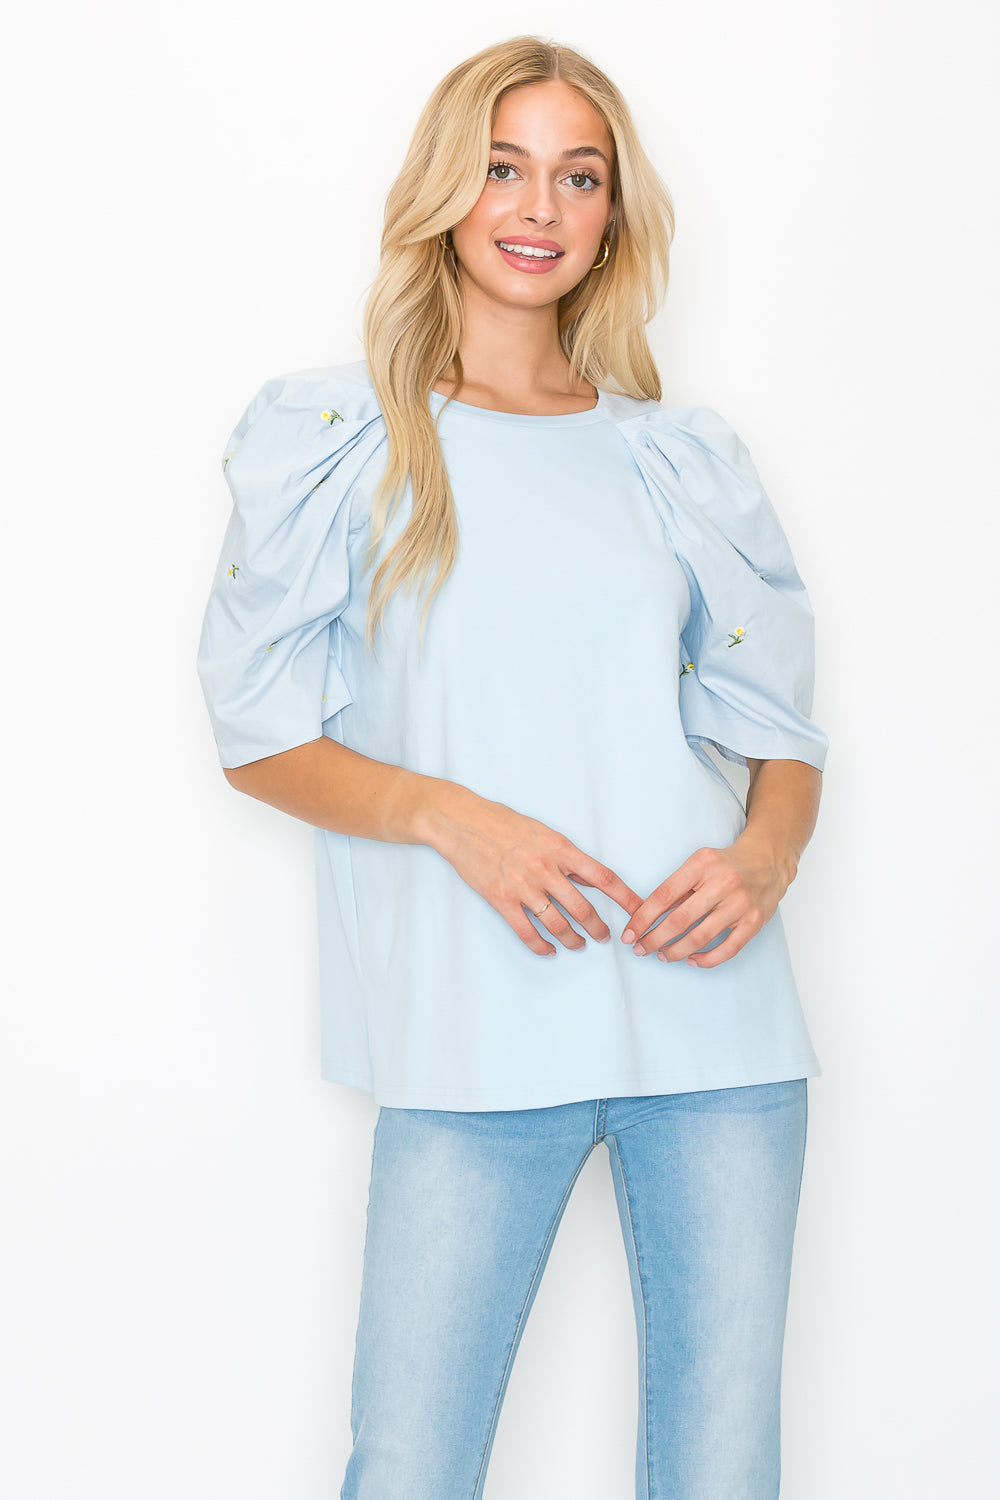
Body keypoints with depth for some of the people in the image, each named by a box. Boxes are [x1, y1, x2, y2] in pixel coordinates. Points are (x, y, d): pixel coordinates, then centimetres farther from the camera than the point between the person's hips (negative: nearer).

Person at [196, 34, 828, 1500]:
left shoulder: (683, 458, 12)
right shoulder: (337, 437, 5)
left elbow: (781, 732, 15)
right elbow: (261, 736, 4)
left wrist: (764, 855, -8)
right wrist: (451, 814, -13)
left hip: (718, 1022, 3)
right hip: (481, 1041, -2)